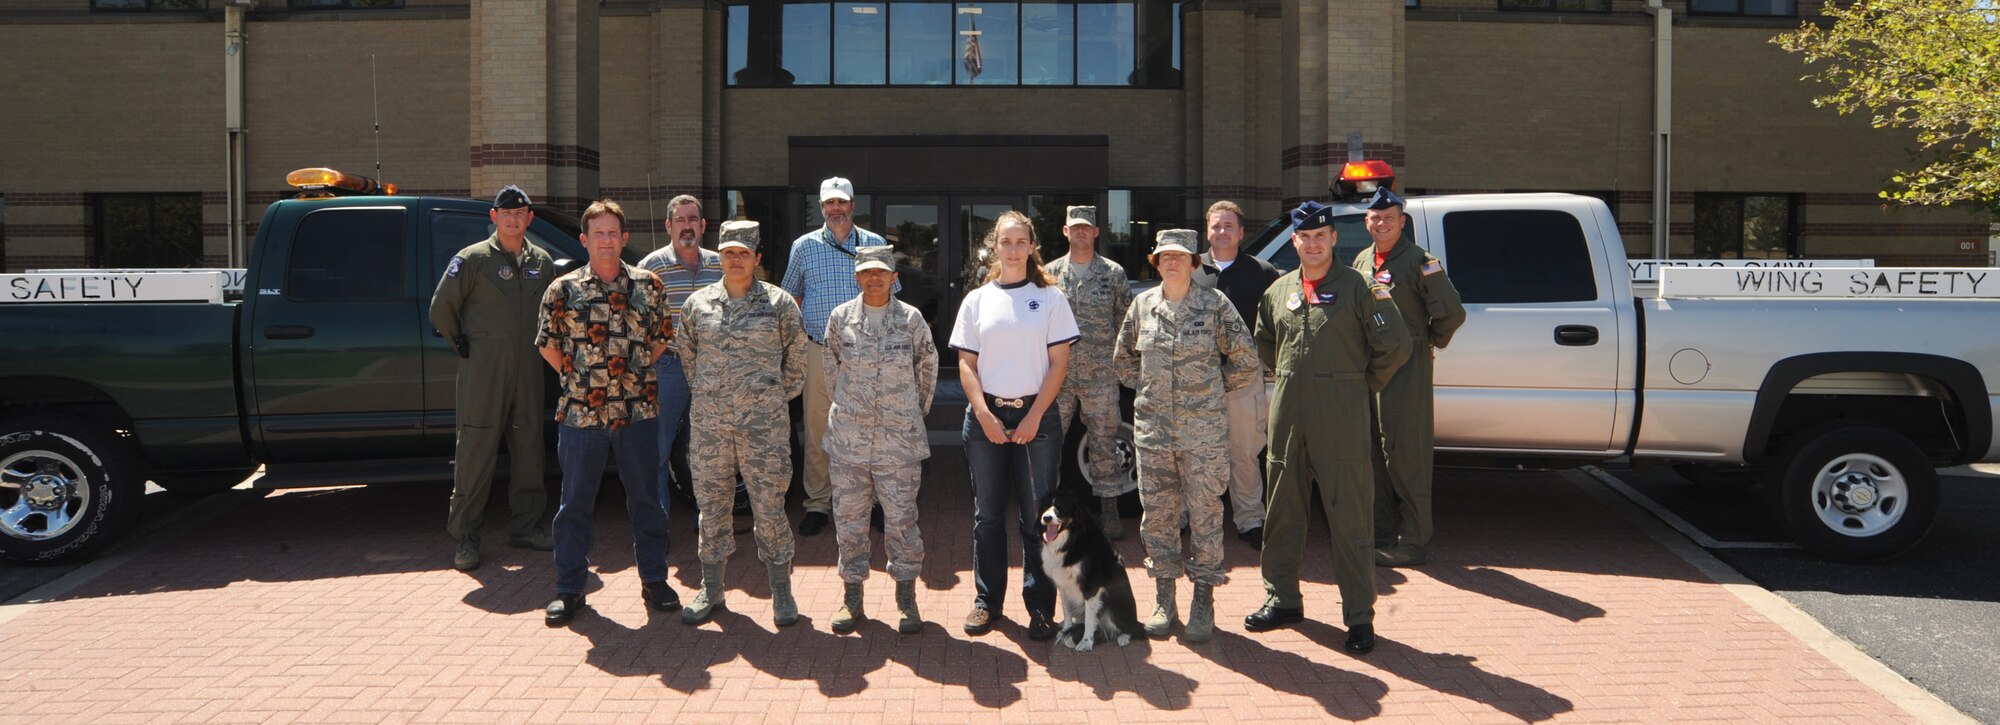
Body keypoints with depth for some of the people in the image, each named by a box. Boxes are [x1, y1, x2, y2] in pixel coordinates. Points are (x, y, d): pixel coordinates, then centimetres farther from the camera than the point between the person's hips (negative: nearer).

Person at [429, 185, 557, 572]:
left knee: (528, 447, 9)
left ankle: (525, 526, 20)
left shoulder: (542, 262, 11)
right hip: (483, 370, -5)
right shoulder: (472, 259, -4)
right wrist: (464, 346, 1)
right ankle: (463, 536, 4)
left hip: (527, 369, 5)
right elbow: (441, 308, -1)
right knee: (476, 451, -3)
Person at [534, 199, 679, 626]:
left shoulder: (648, 285, 4)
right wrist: (577, 378, 6)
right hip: (581, 413, -1)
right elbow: (548, 344, 9)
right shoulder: (564, 289, 1)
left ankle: (654, 580, 21)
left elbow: (662, 338, 14)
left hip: (638, 410, 1)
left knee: (645, 498, 9)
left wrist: (637, 373, 8)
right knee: (576, 502, 7)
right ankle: (569, 588, 18)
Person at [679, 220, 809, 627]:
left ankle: (781, 593, 13)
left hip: (764, 425, -2)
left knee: (770, 509, 1)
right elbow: (688, 356, 19)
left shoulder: (779, 303, 0)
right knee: (711, 506, 10)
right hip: (709, 425, 3)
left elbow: (796, 356, 9)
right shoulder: (698, 304, 7)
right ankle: (710, 590, 23)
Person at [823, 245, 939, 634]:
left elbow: (927, 369, 10)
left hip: (900, 440, -1)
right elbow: (831, 370, 14)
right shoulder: (840, 318, 3)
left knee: (902, 518, 2)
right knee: (849, 518, 7)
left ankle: (906, 598, 13)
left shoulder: (911, 319, -1)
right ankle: (851, 595, 19)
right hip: (849, 438, 2)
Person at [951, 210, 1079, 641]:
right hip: (985, 415, 2)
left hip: (1036, 415, -2)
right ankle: (987, 600, 19)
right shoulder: (977, 300, 8)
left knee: (1037, 516, 0)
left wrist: (1034, 417, -9)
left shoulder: (1050, 298, 3)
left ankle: (1040, 605, 9)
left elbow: (1059, 363, 0)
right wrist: (984, 415, -8)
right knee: (988, 514, 8)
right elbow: (966, 364, 5)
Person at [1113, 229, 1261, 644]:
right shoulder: (1142, 305, 7)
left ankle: (1204, 602, 11)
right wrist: (1145, 387, 11)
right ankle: (1163, 600, 18)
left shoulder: (1215, 305, -2)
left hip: (1204, 427, -3)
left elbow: (1244, 359, 3)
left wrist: (1212, 388, 4)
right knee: (1157, 513, 7)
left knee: (1205, 512, 1)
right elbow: (1123, 357, 21)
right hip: (1152, 426, 3)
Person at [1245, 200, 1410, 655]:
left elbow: (1395, 345, -3)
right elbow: (1263, 343, 28)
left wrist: (1363, 384, 3)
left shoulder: (1358, 288, -3)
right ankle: (1282, 600, 25)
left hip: (1341, 421, -5)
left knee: (1350, 519, -1)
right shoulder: (1279, 290, 12)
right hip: (1287, 416, 5)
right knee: (1282, 513, 12)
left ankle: (1359, 617, 7)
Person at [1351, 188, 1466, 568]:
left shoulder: (1418, 261, -9)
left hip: (1406, 368, -7)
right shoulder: (1362, 262, 13)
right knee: (1373, 453, 12)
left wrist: (1432, 341, 1)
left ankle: (1413, 540, 4)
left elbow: (1452, 311, -13)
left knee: (1404, 455, -5)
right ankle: (1382, 533, 22)